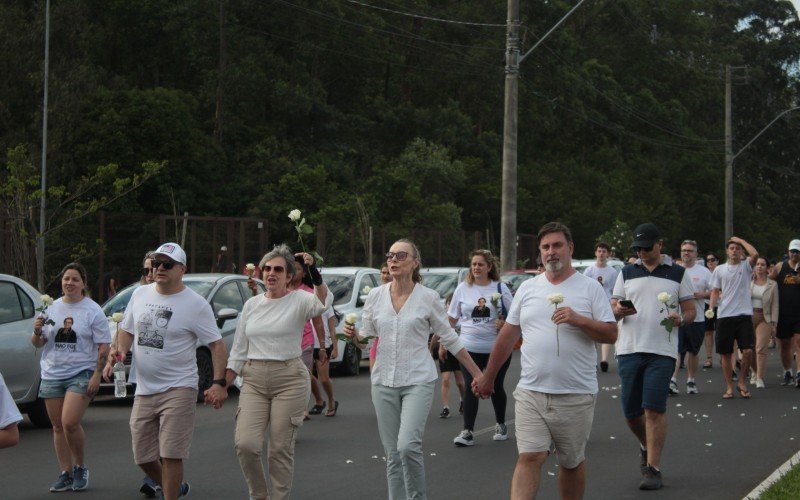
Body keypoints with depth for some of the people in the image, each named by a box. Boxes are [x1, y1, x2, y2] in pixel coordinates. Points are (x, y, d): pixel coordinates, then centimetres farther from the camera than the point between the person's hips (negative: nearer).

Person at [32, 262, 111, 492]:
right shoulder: (51, 308, 9)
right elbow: (38, 343, 14)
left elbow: (103, 347, -4)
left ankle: (80, 467, 3)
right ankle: (66, 474, 15)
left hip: (81, 373, -5)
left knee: (70, 423, -17)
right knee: (58, 426, 7)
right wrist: (37, 331, -8)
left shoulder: (93, 311, -3)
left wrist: (97, 375, -12)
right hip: (52, 374, 5)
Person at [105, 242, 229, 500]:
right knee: (143, 456, 11)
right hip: (144, 390, 6)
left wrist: (219, 383, -18)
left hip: (178, 389, -6)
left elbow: (217, 345, -8)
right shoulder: (140, 294, 8)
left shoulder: (195, 304, -9)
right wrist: (119, 352, -1)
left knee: (170, 455, -10)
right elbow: (127, 329, 20)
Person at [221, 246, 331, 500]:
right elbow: (238, 350, 15)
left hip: (289, 380, -3)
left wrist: (314, 272, -42)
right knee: (245, 444, -9)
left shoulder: (298, 301, -3)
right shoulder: (252, 304, 11)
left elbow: (323, 302, -27)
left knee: (280, 449, 0)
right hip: (254, 380, 3)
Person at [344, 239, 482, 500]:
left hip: (418, 381, -3)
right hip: (384, 381, 4)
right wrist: (353, 334, -12)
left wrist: (477, 373, 5)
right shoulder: (375, 295, 4)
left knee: (408, 446, -19)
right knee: (392, 454, 5)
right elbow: (365, 337, 12)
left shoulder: (428, 297, -4)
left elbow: (450, 339, 3)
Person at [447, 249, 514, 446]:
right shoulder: (463, 288, 4)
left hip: (497, 347, 0)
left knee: (496, 387, 10)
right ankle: (467, 432, -8)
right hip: (470, 347, 0)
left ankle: (501, 425, 31)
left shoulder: (500, 288, 1)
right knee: (470, 388, -7)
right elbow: (452, 318, 10)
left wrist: (505, 323, -15)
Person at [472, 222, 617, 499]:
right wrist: (488, 378, 18)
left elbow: (611, 333, -4)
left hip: (576, 395, -1)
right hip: (531, 391, 1)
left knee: (572, 463, 11)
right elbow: (507, 336, 15)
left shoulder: (590, 288, 1)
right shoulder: (527, 288, 10)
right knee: (529, 458, -9)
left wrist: (579, 320, -20)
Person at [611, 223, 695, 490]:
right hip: (629, 348, 3)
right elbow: (612, 309, 12)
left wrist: (680, 319, -15)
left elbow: (690, 311, 8)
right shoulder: (626, 273, 13)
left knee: (654, 408, -11)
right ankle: (646, 446, 35)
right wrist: (619, 311, -12)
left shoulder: (678, 273, 7)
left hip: (662, 350, -3)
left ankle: (653, 468, -5)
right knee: (631, 411, 5)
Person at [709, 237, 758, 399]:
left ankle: (742, 382, 8)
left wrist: (741, 240, -4)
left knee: (748, 351, -12)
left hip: (744, 315, -2)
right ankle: (729, 387, 16)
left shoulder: (746, 266, 4)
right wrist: (710, 309, -3)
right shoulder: (719, 269, 10)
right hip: (724, 316, 2)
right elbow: (715, 292, 12)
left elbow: (755, 254, -17)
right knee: (725, 353, 5)